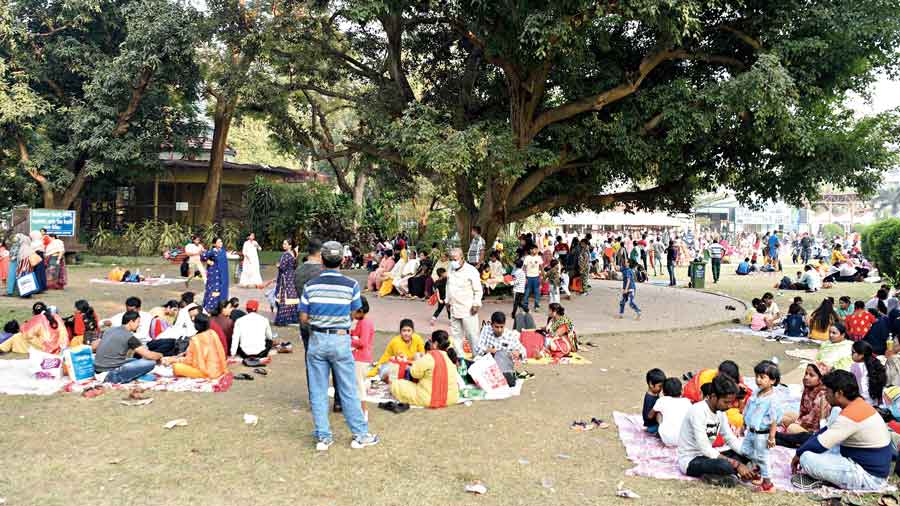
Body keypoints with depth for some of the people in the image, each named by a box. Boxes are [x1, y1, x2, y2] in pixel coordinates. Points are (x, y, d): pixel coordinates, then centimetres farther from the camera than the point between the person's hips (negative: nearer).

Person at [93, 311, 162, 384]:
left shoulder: (109, 330, 12)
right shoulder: (129, 337, -10)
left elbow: (93, 346, 20)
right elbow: (149, 355, -11)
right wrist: (160, 355, 10)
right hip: (111, 371, -8)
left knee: (135, 360, 29)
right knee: (150, 362, -12)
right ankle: (116, 377, -13)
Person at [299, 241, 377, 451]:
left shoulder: (311, 285, -4)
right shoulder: (351, 285, -8)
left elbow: (303, 318, 0)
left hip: (317, 340, 1)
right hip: (340, 340, -1)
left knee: (318, 392, 10)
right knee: (348, 391, 8)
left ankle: (323, 437, 15)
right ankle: (360, 435, 17)